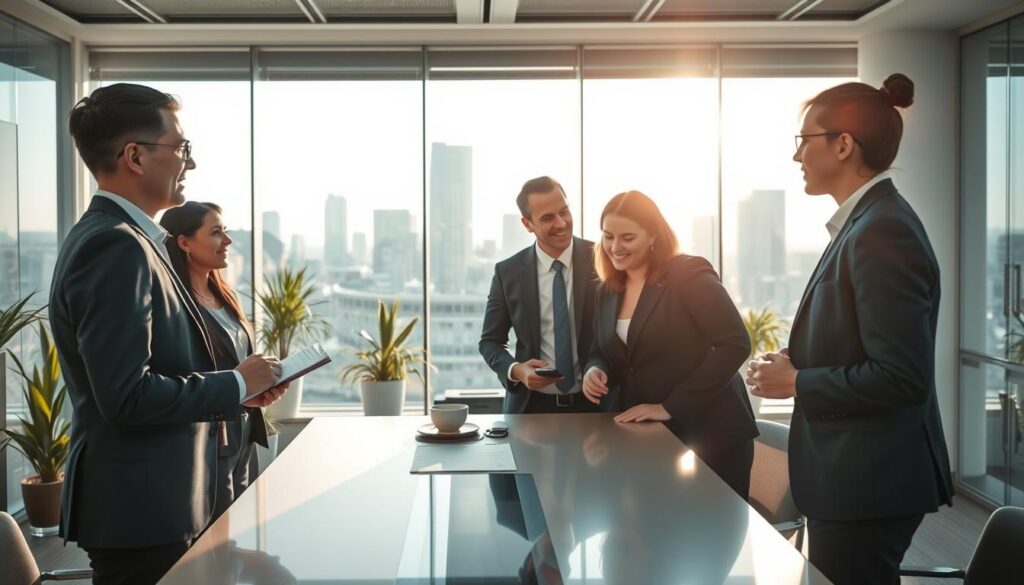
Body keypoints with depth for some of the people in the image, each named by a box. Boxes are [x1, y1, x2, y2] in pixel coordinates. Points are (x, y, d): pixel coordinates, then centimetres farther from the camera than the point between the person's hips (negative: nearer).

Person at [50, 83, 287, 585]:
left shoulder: (111, 237, 12)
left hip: (148, 503, 10)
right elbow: (126, 395, -26)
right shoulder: (116, 246, -20)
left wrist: (238, 388, 8)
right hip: (140, 509, -10)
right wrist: (236, 384, -15)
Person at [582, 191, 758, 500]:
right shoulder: (608, 290, 7)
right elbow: (605, 353, 16)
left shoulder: (689, 275, -14)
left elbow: (735, 344, -22)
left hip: (709, 435, -6)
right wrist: (596, 371, -10)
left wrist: (671, 407, -22)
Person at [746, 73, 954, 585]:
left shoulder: (882, 231, -20)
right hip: (853, 472, 10)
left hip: (869, 481, -10)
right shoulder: (866, 222, 11)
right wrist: (795, 364, 3)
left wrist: (795, 383, -15)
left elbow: (902, 377, -25)